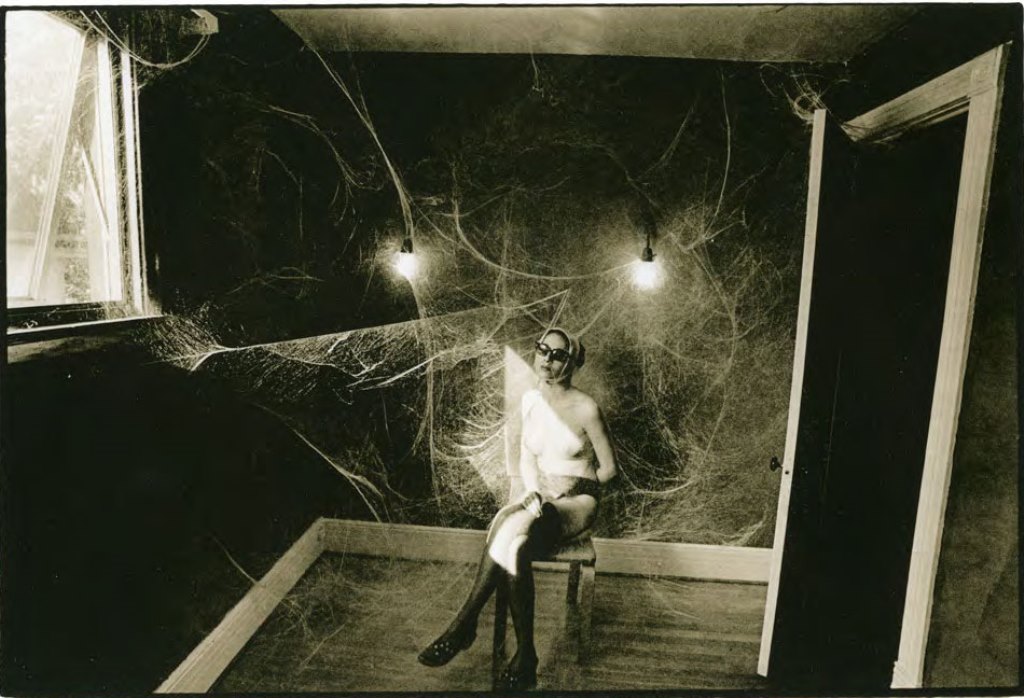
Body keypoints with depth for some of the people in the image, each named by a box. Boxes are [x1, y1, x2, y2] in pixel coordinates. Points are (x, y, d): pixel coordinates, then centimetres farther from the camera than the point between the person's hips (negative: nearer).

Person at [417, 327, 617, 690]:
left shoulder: (585, 408, -12)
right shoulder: (530, 399, 4)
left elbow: (608, 467, -3)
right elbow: (526, 458, 11)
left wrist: (565, 486, -8)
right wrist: (533, 493, -7)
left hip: (578, 501, -4)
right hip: (541, 498, 5)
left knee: (510, 535, -32)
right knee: (512, 544, -30)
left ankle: (464, 626, -15)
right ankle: (525, 657, -22)